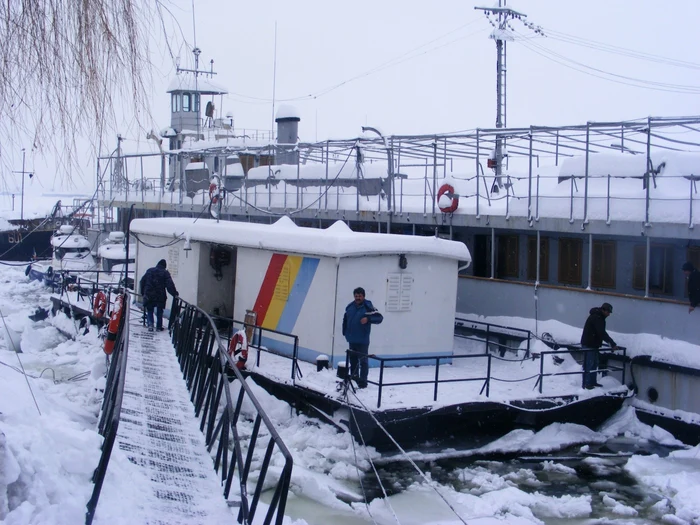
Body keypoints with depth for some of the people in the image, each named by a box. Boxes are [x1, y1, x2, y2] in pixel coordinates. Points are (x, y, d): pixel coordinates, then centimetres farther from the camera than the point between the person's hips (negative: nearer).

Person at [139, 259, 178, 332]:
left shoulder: (149, 271, 10)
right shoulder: (165, 273, -1)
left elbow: (142, 282, 12)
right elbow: (170, 285, -10)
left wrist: (142, 292, 19)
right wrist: (174, 294, -5)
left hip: (149, 295, 2)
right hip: (160, 296, -2)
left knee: (149, 311, 12)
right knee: (159, 312, 10)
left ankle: (150, 324, -7)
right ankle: (159, 327, 11)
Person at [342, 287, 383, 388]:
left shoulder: (368, 307, -10)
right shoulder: (350, 307, 5)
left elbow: (380, 318, -15)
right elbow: (345, 320, 19)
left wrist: (368, 319, -28)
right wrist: (345, 333, 13)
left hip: (362, 341, -6)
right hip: (352, 340, 6)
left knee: (363, 361, -3)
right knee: (353, 360, 15)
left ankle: (363, 381, 0)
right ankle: (353, 378, 26)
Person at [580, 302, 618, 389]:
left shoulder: (599, 317, 13)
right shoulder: (596, 318, -20)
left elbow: (601, 332, 22)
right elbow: (602, 333, -27)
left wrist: (610, 342, 17)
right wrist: (612, 344, -28)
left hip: (593, 344, 10)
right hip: (588, 345, -10)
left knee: (594, 364, 14)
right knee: (588, 365, -8)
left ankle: (592, 382, 20)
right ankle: (586, 383, -5)